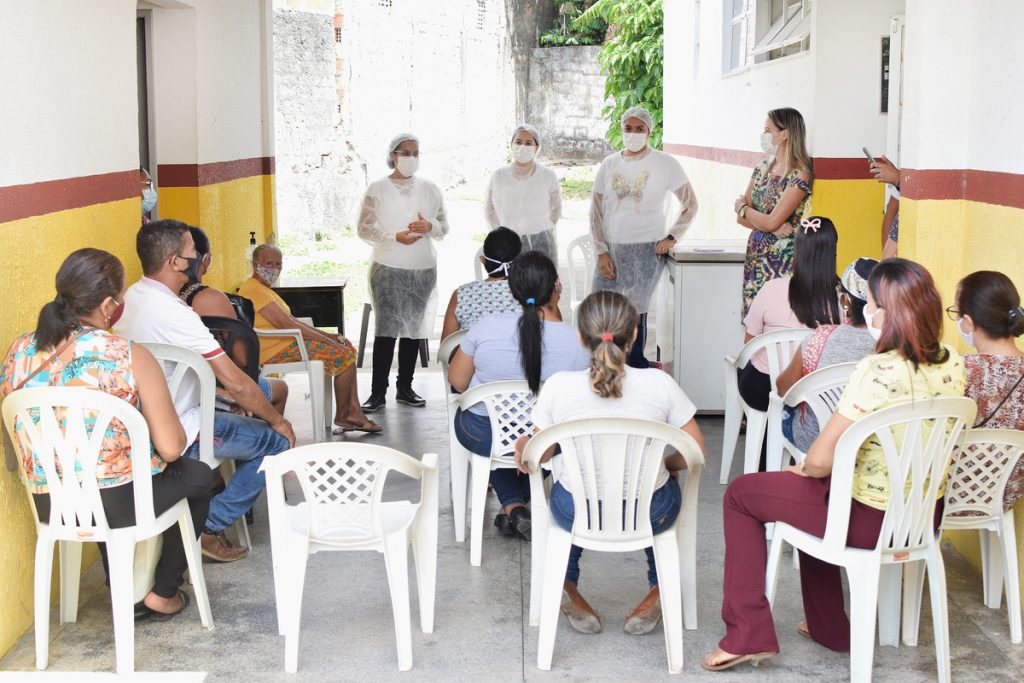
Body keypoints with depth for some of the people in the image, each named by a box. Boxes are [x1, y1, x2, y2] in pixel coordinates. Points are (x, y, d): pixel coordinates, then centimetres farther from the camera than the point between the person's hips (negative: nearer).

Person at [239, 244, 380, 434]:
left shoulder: (262, 288, 19)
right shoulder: (253, 289, -16)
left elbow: (291, 321, 17)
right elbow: (286, 324, -21)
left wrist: (329, 337, 7)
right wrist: (328, 340, -16)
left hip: (286, 342, 11)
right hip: (274, 351, -11)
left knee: (346, 347, 7)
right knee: (343, 354, -13)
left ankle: (354, 412, 1)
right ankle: (342, 416, 1)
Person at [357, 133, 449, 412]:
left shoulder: (430, 189, 10)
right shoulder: (377, 189, 0)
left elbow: (444, 226, 13)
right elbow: (365, 228, -3)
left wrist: (429, 226, -10)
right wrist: (395, 237, -16)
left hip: (423, 269, 4)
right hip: (388, 268, -4)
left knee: (414, 328, 7)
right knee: (386, 329, -8)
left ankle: (405, 388, 17)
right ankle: (378, 392, -4)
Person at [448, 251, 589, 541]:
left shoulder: (487, 326, -20)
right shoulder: (577, 342, -20)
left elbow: (457, 381, -8)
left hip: (482, 438, -1)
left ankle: (513, 506, 20)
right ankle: (519, 503, 29)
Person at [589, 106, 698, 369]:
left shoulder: (665, 163, 0)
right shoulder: (609, 165, 8)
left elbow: (690, 203, 4)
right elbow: (596, 210, 9)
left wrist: (671, 237, -6)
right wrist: (601, 252, 1)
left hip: (647, 250, -4)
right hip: (611, 249, 4)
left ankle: (636, 370, 7)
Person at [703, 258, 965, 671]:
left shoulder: (879, 372, -28)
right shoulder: (952, 364, -4)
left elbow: (821, 460, -25)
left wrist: (805, 468, 0)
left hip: (869, 520, -8)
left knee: (740, 494, 11)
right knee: (816, 488, 35)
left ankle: (749, 635, 13)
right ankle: (828, 628, 42)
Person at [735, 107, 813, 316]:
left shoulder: (799, 175, -12)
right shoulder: (763, 168, 10)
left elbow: (771, 222, -18)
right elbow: (741, 218, 6)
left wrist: (742, 207, -2)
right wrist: (772, 226, -12)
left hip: (782, 260, -7)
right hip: (755, 257, 7)